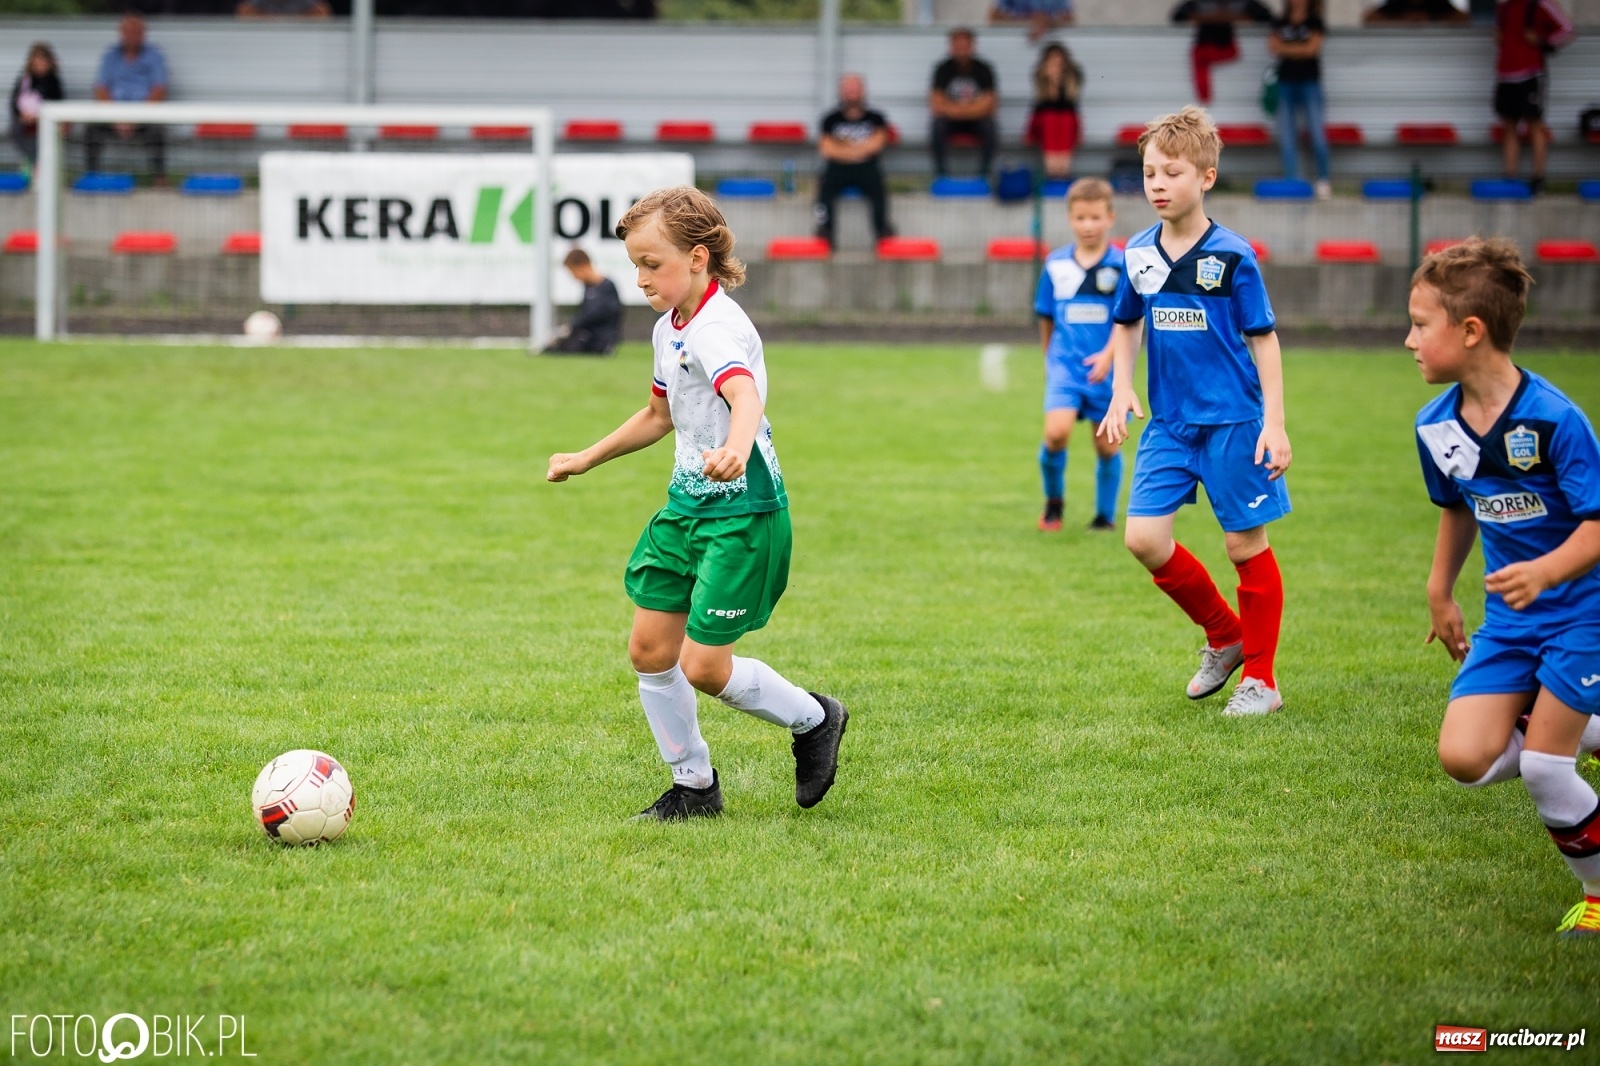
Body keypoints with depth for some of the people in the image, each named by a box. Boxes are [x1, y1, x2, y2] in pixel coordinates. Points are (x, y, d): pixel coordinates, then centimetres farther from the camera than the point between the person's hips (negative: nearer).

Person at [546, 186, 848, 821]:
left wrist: (736, 449, -63)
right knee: (649, 648, 4)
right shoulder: (669, 330, 10)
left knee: (703, 666, -8)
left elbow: (745, 396, -41)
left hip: (742, 513, -9)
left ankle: (814, 721, 17)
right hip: (686, 506, 9)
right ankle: (694, 786, 18)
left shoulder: (719, 328, -20)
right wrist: (585, 460, 35)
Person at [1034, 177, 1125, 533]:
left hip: (1108, 370, -1)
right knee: (1056, 432, -18)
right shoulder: (1055, 265, 4)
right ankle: (1053, 503, 4)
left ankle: (1105, 515, 23)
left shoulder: (1122, 266, -4)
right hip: (1065, 366, 1)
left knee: (1107, 445, 5)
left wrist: (1108, 355, -26)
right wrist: (1050, 359, 20)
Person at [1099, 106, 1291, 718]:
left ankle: (1260, 677, 14)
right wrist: (1120, 391, 8)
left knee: (1245, 543, 2)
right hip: (1169, 423, 5)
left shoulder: (1232, 257, -9)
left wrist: (1274, 424, -11)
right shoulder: (1139, 254, 4)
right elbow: (1126, 324, 20)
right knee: (1144, 537, -5)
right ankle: (1224, 636, 17)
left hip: (1232, 421, -5)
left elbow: (1263, 340, -6)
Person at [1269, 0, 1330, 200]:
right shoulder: (1280, 23, 13)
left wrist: (1285, 48, -3)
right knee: (1286, 136, -1)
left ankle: (1323, 181, 0)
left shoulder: (1314, 22, 5)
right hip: (1285, 82, 3)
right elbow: (1274, 47, 3)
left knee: (1317, 134, -10)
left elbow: (1312, 48, -6)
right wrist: (1300, 49, -7)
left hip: (1309, 82, -3)